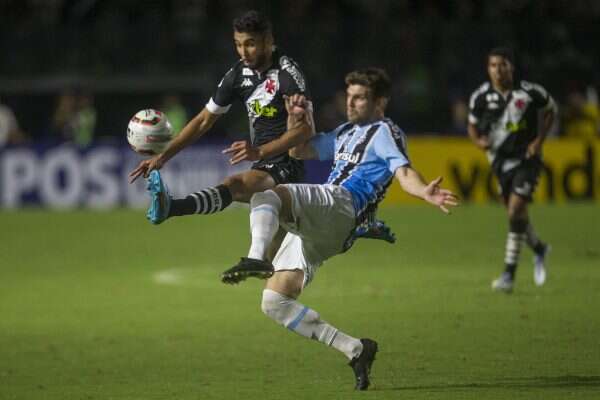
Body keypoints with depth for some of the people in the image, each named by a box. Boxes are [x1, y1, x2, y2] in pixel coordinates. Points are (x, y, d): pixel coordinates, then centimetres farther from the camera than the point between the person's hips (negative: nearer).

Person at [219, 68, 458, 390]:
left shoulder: (384, 132, 6)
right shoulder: (346, 132, 31)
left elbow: (404, 173, -11)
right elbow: (300, 151, 36)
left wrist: (425, 192, -32)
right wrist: (296, 120, 17)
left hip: (339, 205, -9)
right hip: (312, 229, 9)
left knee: (264, 196, -32)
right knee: (275, 303, 0)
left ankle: (256, 259, -57)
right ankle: (355, 349, -3)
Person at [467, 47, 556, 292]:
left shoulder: (530, 92, -12)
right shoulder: (480, 97, -5)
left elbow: (550, 111, 6)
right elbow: (472, 125, 10)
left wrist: (539, 140, -5)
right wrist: (478, 141, -12)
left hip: (527, 158, -4)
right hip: (500, 160, 4)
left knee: (515, 212, -16)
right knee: (517, 214, 12)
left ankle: (509, 274, -13)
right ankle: (539, 249, 43)